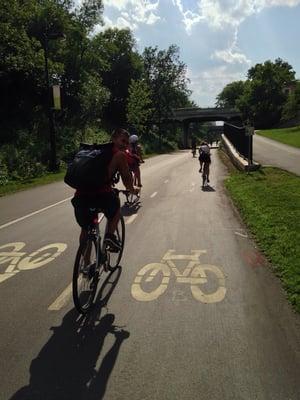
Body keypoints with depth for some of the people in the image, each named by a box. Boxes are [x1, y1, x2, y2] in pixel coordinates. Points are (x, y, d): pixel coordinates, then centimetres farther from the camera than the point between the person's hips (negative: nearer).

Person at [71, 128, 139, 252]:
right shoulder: (120, 155, 7)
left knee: (85, 230, 24)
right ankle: (110, 235, 14)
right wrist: (132, 190, 29)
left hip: (80, 197, 6)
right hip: (101, 194, -5)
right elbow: (126, 176, 8)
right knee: (116, 207, 30)